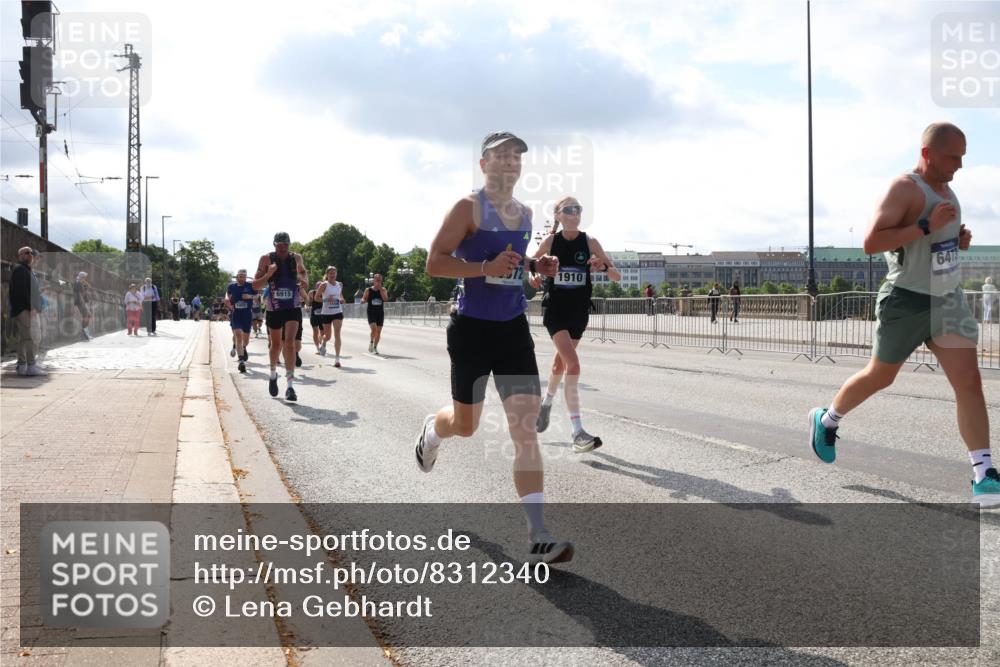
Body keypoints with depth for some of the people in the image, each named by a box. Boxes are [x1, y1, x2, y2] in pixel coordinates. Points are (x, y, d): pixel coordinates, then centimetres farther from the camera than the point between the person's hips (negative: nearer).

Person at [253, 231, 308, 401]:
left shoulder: (296, 258, 0)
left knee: (289, 342, -16)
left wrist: (302, 279, -6)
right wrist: (268, 275, -21)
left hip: (293, 307, 0)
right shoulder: (266, 259, -4)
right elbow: (255, 285, -3)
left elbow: (303, 273, 18)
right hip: (274, 308, 1)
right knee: (276, 344, 13)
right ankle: (273, 374, 42)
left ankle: (290, 385, -18)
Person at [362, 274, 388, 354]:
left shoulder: (383, 289, 3)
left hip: (380, 313, 2)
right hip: (371, 313, -2)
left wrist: (380, 289, -15)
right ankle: (371, 342, 3)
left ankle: (375, 347, 19)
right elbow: (363, 300, 7)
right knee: (374, 328, -21)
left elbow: (385, 299, -14)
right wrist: (363, 300, -17)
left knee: (378, 331, 4)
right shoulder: (368, 290, 0)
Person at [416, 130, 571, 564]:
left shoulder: (525, 213, 10)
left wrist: (536, 266, 5)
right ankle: (431, 431, 52)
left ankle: (538, 535, -7)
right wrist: (486, 268, -25)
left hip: (514, 329, 5)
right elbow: (434, 263, -14)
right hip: (473, 329, -4)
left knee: (525, 423, -6)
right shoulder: (468, 208, -10)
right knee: (465, 425, 11)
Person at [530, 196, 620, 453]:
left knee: (561, 362, 20)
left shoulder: (589, 242, -4)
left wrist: (605, 266, -25)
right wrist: (534, 276, -9)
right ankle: (578, 433, -20)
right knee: (573, 365, -18)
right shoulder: (550, 241, -6)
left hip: (579, 311, 3)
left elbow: (617, 277, -4)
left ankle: (546, 403, 51)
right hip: (555, 310, -3)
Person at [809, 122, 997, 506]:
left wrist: (959, 240, 5)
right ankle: (826, 420, 37)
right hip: (907, 301, -7)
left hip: (948, 300, 7)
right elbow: (870, 243, -27)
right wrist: (927, 225, -30)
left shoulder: (945, 188, 10)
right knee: (880, 377, 11)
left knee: (969, 382, -5)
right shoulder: (905, 189, -17)